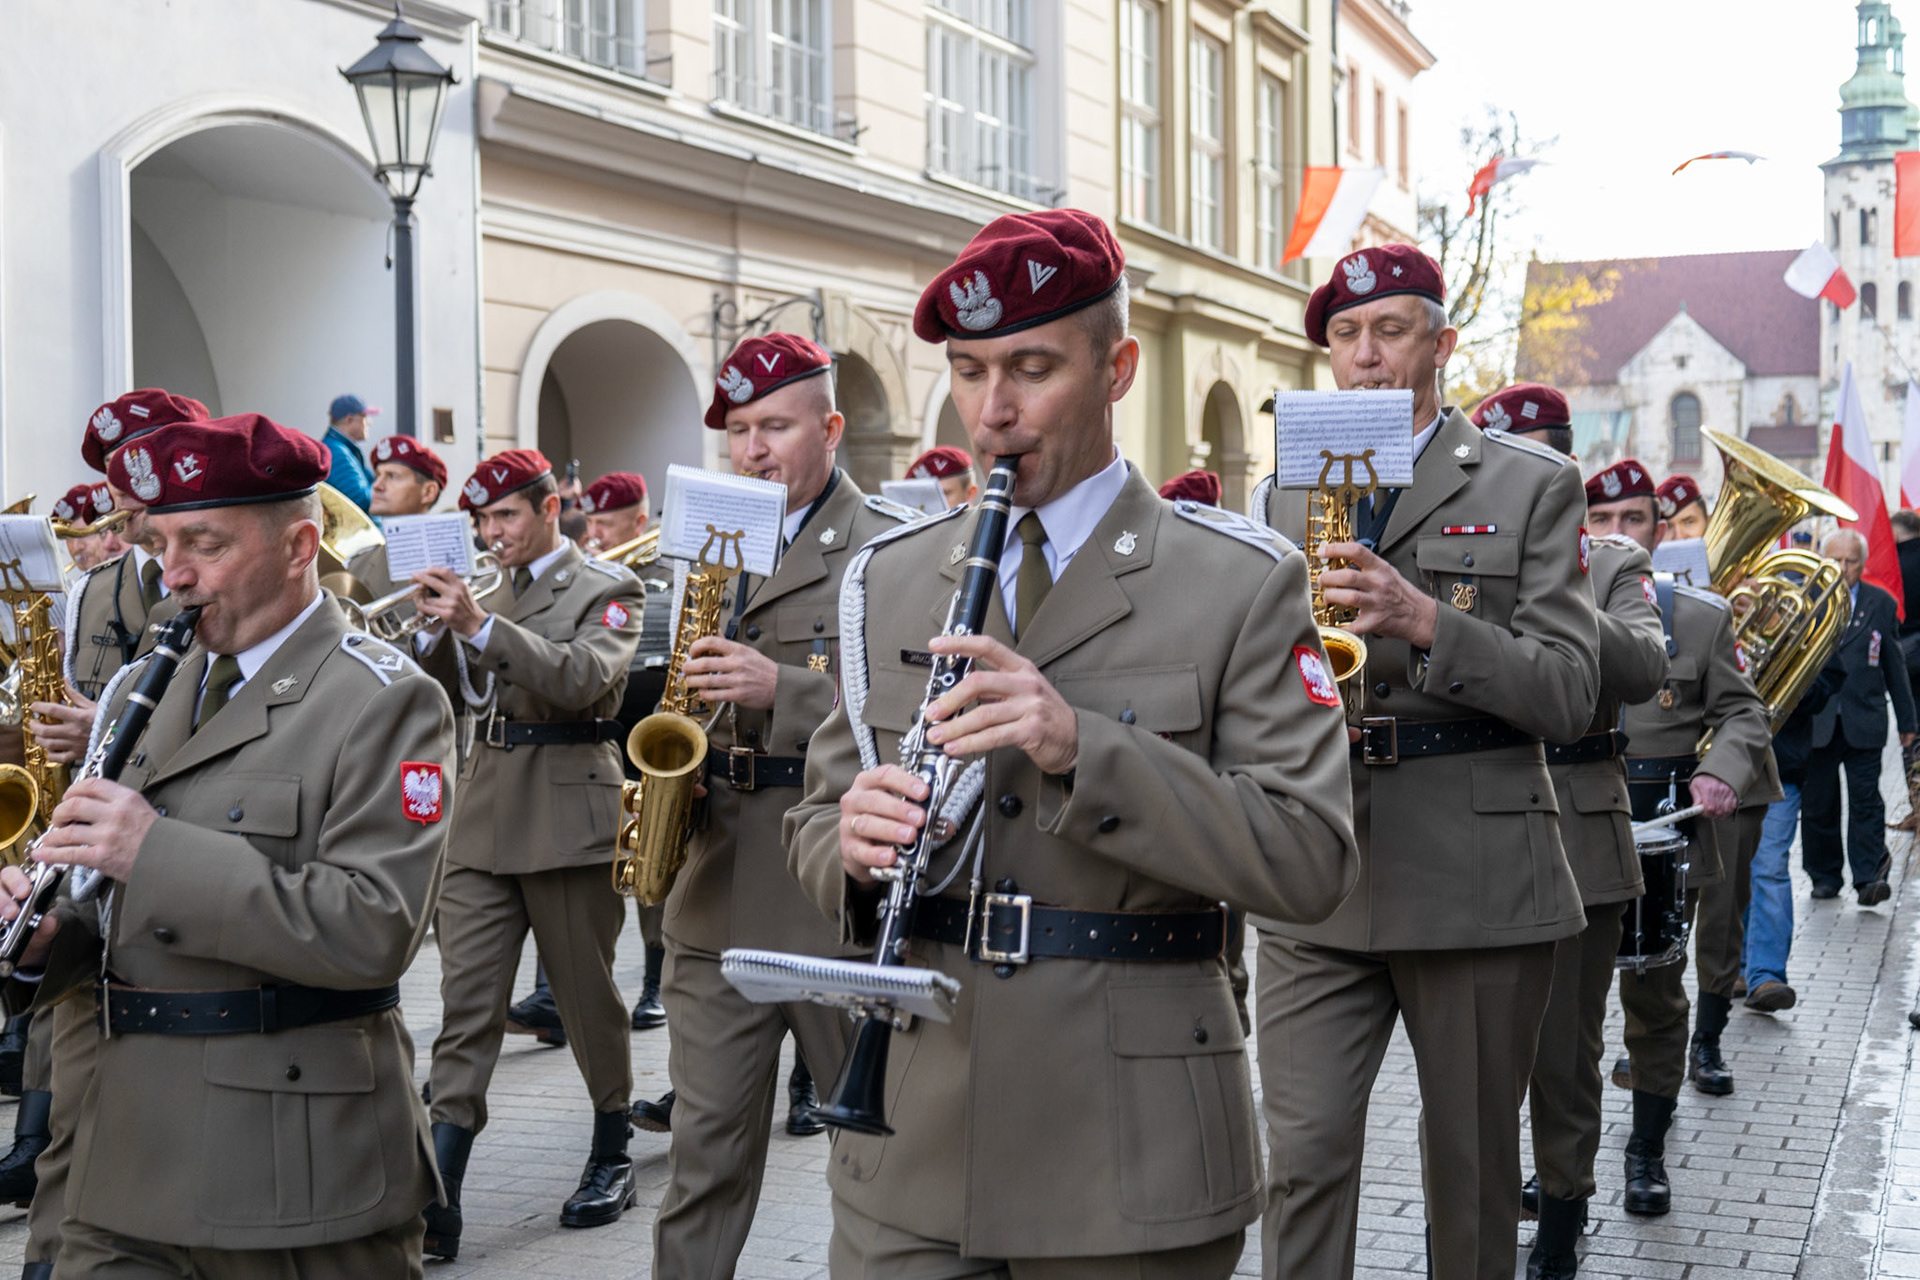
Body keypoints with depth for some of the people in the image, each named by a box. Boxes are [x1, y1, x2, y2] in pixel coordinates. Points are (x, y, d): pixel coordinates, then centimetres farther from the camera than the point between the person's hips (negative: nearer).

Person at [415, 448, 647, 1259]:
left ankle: (612, 1158, 24)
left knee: (587, 996, 6)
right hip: (480, 822, 5)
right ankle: (436, 1201, -7)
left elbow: (587, 678, -19)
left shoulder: (606, 590, 0)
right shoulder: (483, 590, 17)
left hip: (566, 818, -4)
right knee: (466, 1008, -3)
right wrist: (434, 626, -6)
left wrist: (477, 625, -25)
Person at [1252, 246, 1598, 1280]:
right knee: (1302, 1156, -6)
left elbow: (1568, 692, -6)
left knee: (1472, 1166, 10)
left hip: (1475, 875, -2)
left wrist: (1423, 620, -20)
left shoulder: (1531, 486, 3)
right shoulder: (1281, 496, 13)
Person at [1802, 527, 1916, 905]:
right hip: (1816, 720, 1)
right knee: (1817, 802, 6)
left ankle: (1870, 876, -3)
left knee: (1866, 801, -5)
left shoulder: (1881, 604, 7)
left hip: (1864, 721, 0)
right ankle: (1824, 876, 17)